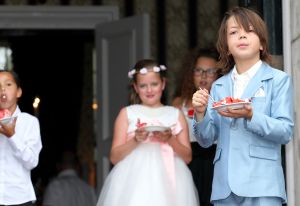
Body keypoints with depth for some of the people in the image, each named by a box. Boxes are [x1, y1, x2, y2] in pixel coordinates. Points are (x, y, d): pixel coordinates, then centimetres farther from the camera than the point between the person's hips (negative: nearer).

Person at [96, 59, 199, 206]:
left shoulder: (176, 115, 15)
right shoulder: (127, 114, 12)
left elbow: (187, 157, 10)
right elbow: (114, 157, 5)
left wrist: (170, 140, -7)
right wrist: (136, 140, -10)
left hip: (168, 183, 1)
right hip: (135, 182, -1)